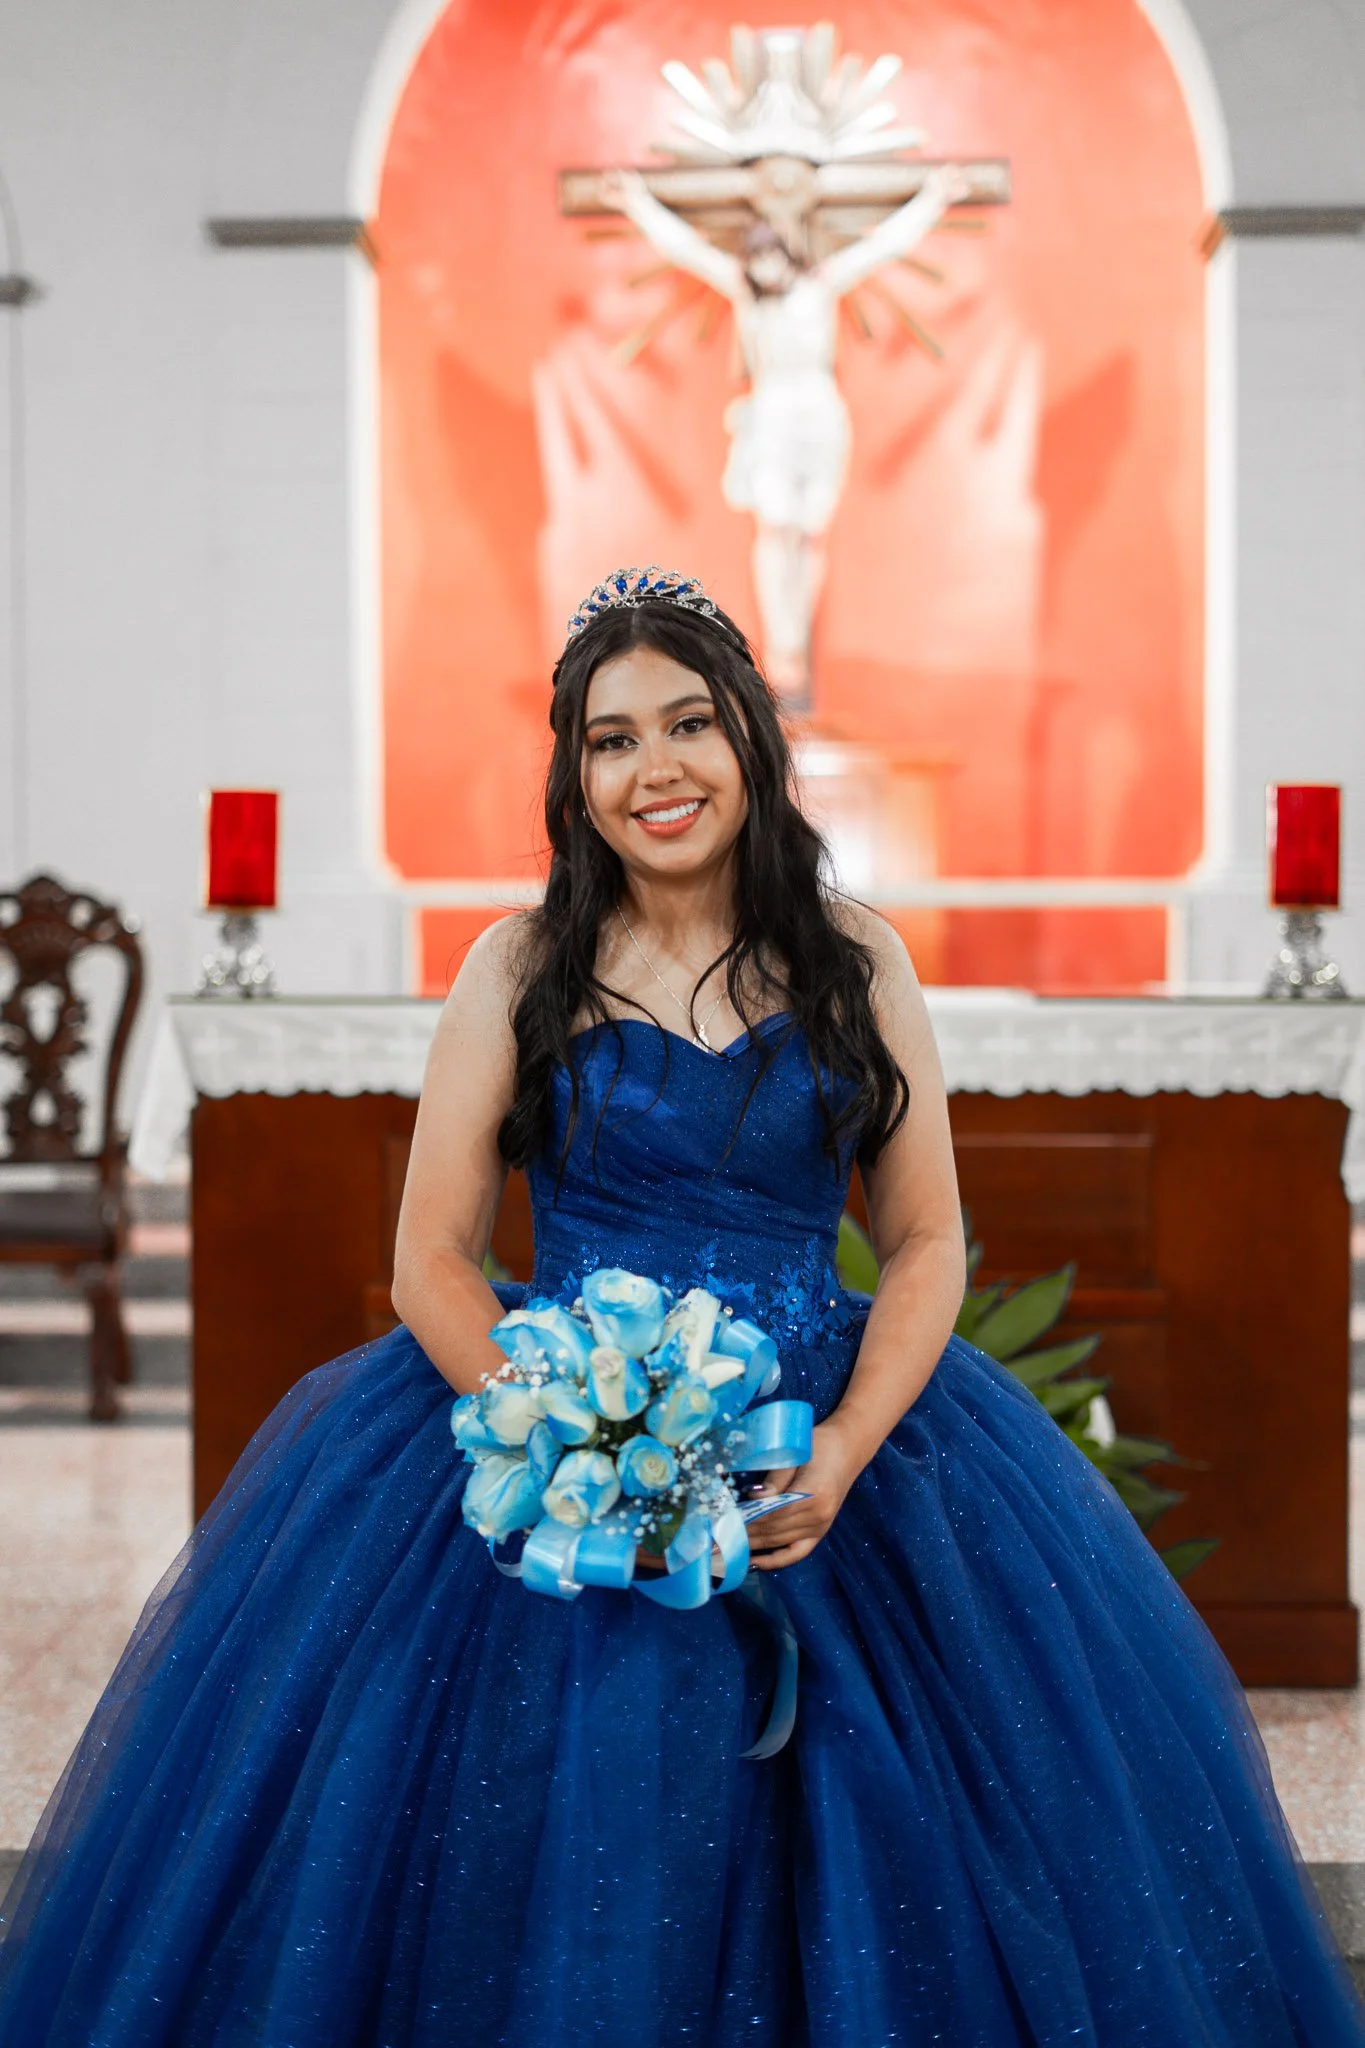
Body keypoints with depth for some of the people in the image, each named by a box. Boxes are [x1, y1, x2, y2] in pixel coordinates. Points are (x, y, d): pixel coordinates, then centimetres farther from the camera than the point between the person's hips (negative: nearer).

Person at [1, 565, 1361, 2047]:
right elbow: (430, 1260, -1)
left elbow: (927, 1243, 5)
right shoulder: (519, 968, 1)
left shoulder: (856, 962, 4)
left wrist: (841, 1455, -12)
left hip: (826, 1437, 1)